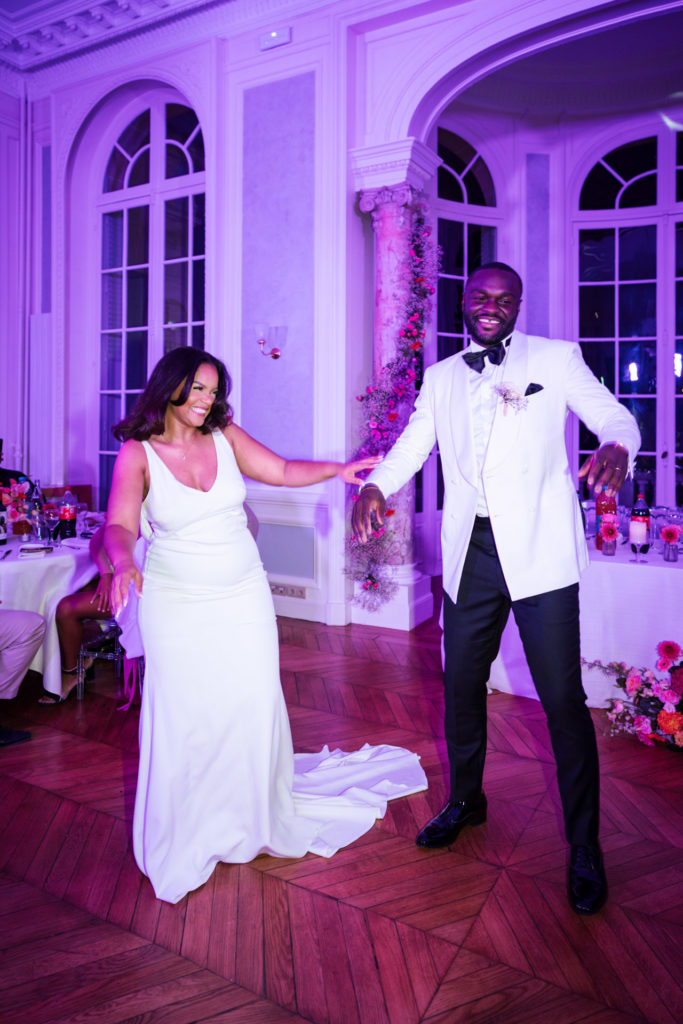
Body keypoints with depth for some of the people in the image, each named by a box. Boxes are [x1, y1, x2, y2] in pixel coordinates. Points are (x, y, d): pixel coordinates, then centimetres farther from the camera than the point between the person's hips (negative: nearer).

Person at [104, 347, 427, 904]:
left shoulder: (226, 436, 1)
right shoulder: (137, 454, -8)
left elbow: (281, 471, 4)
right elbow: (120, 524, -18)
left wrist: (337, 469, -9)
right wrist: (123, 561, -38)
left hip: (243, 596, 3)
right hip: (177, 603, -3)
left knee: (255, 704, 3)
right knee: (185, 714, 0)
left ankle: (257, 817, 26)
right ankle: (187, 838, 20)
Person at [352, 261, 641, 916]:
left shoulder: (555, 359, 4)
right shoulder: (441, 378, 14)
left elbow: (614, 416, 0)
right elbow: (410, 446, 12)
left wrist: (616, 447, -24)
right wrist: (375, 484, -9)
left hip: (540, 552, -4)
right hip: (471, 553, 4)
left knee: (562, 699, -3)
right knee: (461, 685, 15)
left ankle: (584, 847, 14)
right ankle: (464, 801, 38)